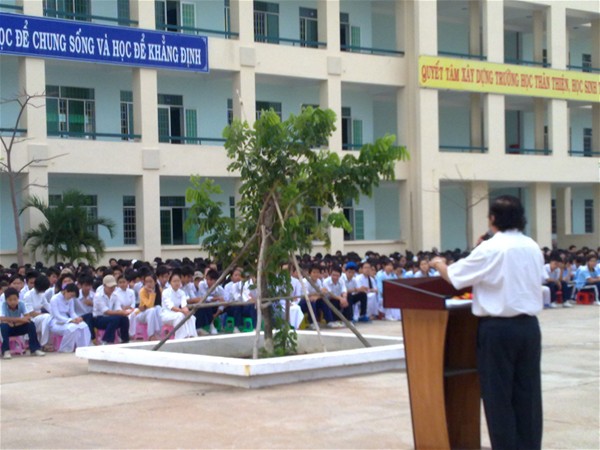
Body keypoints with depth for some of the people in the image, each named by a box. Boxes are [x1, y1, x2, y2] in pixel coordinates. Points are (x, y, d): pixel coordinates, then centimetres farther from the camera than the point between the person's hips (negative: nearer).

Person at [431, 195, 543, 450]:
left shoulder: (490, 249, -11)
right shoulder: (532, 248, 6)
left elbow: (454, 276, -4)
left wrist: (439, 265, 18)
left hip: (498, 327, -5)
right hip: (529, 325, 5)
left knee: (498, 394, 4)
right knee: (528, 391, 9)